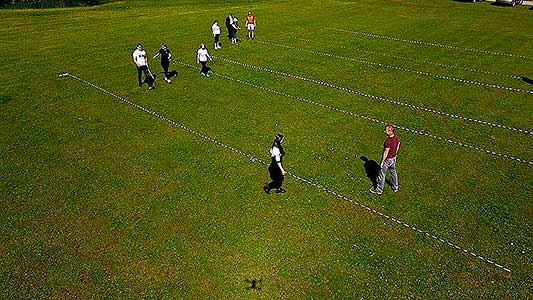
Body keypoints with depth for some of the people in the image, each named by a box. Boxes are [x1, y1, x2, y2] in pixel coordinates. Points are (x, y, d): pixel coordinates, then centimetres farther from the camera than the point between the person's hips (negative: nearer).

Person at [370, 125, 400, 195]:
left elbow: (386, 153, -26)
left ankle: (379, 190, 23)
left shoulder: (388, 142, -33)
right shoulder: (397, 138, -7)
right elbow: (397, 147, 7)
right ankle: (395, 187, 43)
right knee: (393, 172, 26)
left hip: (387, 159, -8)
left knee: (381, 175, 8)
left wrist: (382, 162, -15)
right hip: (393, 158, 8)